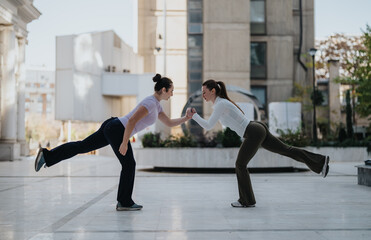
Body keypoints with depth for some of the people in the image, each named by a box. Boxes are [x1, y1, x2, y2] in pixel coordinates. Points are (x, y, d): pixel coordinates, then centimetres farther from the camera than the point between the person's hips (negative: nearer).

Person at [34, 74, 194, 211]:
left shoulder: (156, 106, 17)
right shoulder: (151, 103, -14)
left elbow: (169, 123, 26)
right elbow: (132, 121, -22)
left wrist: (186, 118, 17)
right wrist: (124, 143, -22)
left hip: (111, 127, 9)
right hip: (117, 130, -9)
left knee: (81, 146, 9)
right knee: (129, 165, 0)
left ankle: (47, 155, 7)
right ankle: (124, 203, 9)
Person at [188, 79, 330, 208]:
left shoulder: (220, 104, -15)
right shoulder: (220, 103, 14)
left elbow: (208, 126, -19)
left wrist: (193, 115, -11)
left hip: (254, 133, -10)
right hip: (258, 129, 10)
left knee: (240, 165, -1)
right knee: (285, 150, 17)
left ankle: (247, 200, 7)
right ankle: (320, 162, 23)